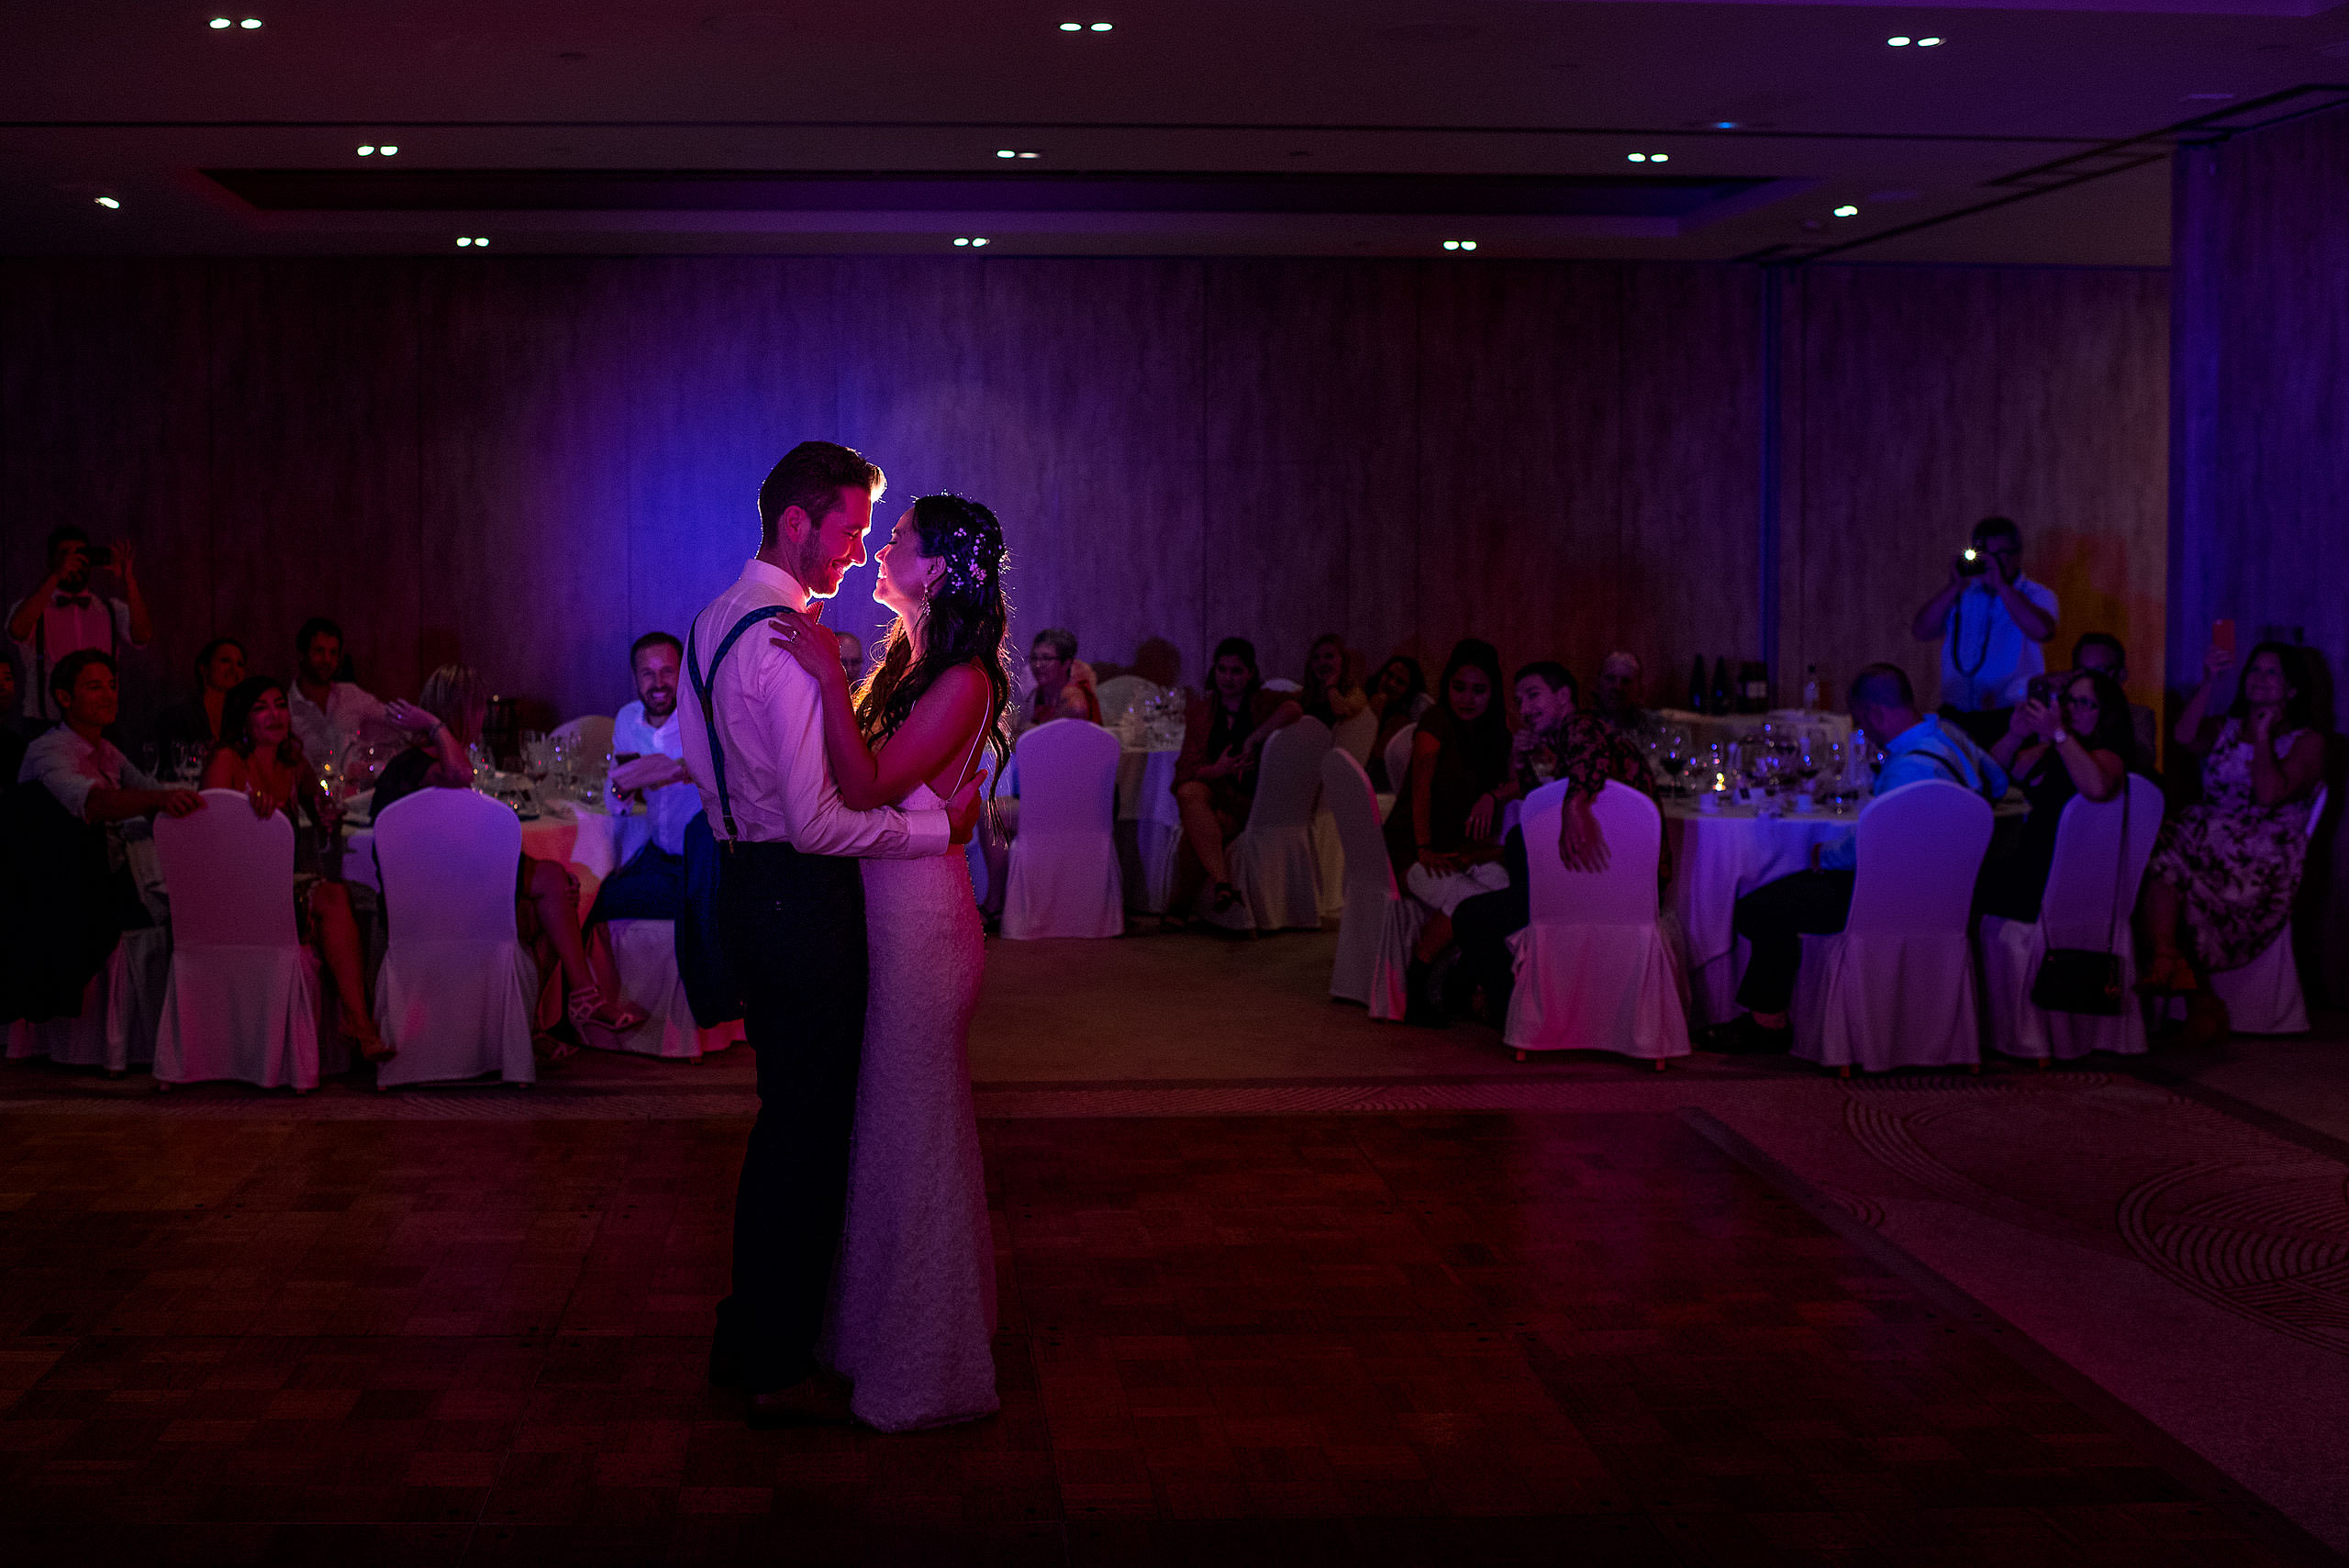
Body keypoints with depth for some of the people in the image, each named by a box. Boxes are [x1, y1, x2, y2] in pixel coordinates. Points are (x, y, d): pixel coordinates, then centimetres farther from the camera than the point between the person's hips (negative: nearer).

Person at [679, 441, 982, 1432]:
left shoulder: (716, 621, 11)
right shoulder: (789, 643, -22)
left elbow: (701, 759, 21)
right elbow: (817, 821, -25)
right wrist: (942, 826, -16)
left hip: (744, 878, 10)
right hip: (800, 899, -10)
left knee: (785, 1115, 20)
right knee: (809, 1130, 0)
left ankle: (748, 1336, 31)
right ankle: (779, 1369, 11)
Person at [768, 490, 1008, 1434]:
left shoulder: (962, 681, -18)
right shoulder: (907, 662, 10)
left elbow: (864, 788, -26)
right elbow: (859, 782, 8)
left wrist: (826, 674, -26)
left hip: (921, 923, -9)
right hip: (888, 914, 9)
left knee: (913, 1132, 2)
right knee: (895, 1124, 19)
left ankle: (925, 1366, 16)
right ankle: (894, 1323, 34)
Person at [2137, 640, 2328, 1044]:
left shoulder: (2307, 741, 7)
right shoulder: (2227, 728, 23)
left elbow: (2270, 794, -11)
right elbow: (2184, 737, -1)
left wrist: (2263, 737, -1)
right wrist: (2208, 683, -6)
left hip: (2263, 857, -5)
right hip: (2206, 838, 5)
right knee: (2152, 850, -28)